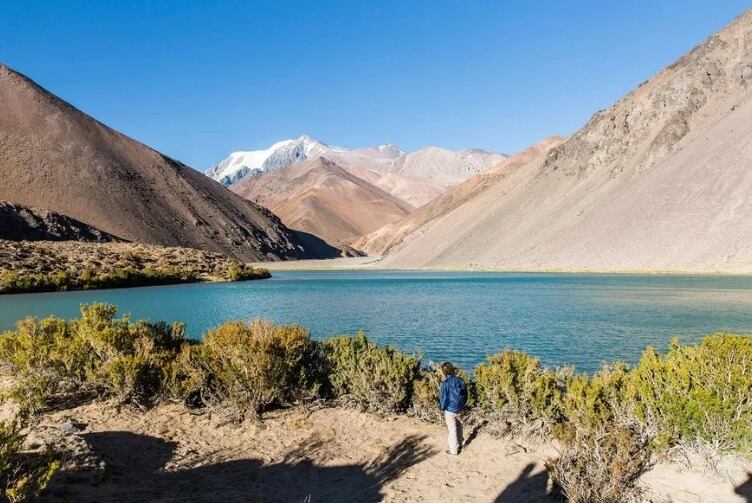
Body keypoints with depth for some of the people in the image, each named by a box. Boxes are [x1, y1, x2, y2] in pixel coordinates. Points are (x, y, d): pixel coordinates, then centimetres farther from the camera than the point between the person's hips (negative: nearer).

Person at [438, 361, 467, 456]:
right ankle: (459, 444, 42)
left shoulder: (446, 383, -23)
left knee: (452, 430, 7)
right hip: (460, 409, 6)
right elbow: (465, 395, 4)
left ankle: (453, 450, 18)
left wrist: (442, 408, 1)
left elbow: (443, 398, -16)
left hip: (450, 410, -6)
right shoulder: (460, 380, -6)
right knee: (459, 427, 25)